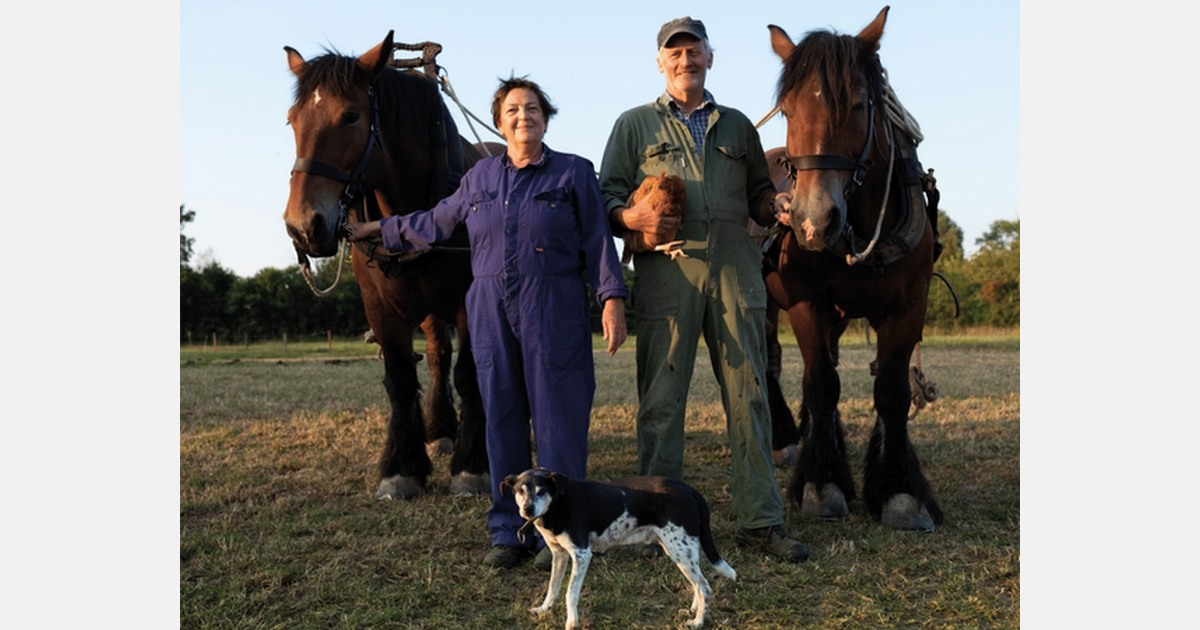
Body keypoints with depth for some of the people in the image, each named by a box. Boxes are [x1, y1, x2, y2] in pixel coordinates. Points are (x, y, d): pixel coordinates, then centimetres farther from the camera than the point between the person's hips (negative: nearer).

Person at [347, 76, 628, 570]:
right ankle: (509, 530, 16)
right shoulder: (479, 177, 14)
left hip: (554, 312, -4)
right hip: (491, 311, 4)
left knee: (558, 419, -2)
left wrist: (612, 298, -11)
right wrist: (377, 229, 31)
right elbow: (435, 222, 26)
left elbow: (598, 241, -1)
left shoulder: (574, 173, 3)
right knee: (502, 419, 6)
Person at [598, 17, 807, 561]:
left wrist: (779, 207, 1)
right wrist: (633, 217, -11)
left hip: (735, 270, 2)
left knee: (748, 394, 1)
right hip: (667, 270, -2)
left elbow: (757, 192, 23)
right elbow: (607, 195, 10)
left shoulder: (737, 125, 23)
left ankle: (760, 520, 8)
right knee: (661, 399, -2)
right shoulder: (635, 124, 15)